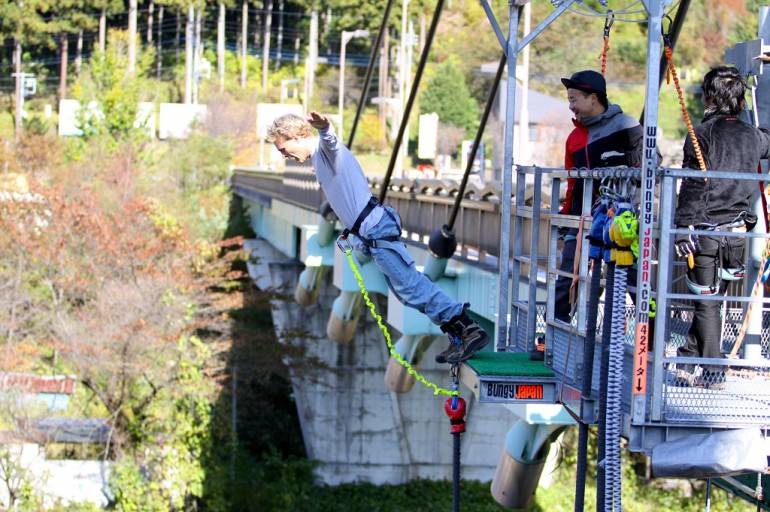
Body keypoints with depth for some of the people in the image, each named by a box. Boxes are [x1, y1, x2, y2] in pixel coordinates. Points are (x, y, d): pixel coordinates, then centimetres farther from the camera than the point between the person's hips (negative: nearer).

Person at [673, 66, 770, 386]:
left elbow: (692, 187, -12)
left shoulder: (701, 134, -9)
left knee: (707, 301, 3)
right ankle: (687, 361, 20)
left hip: (705, 230, -4)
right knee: (712, 297, 14)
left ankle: (713, 372, 2)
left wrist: (682, 228, -10)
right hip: (738, 230, 4)